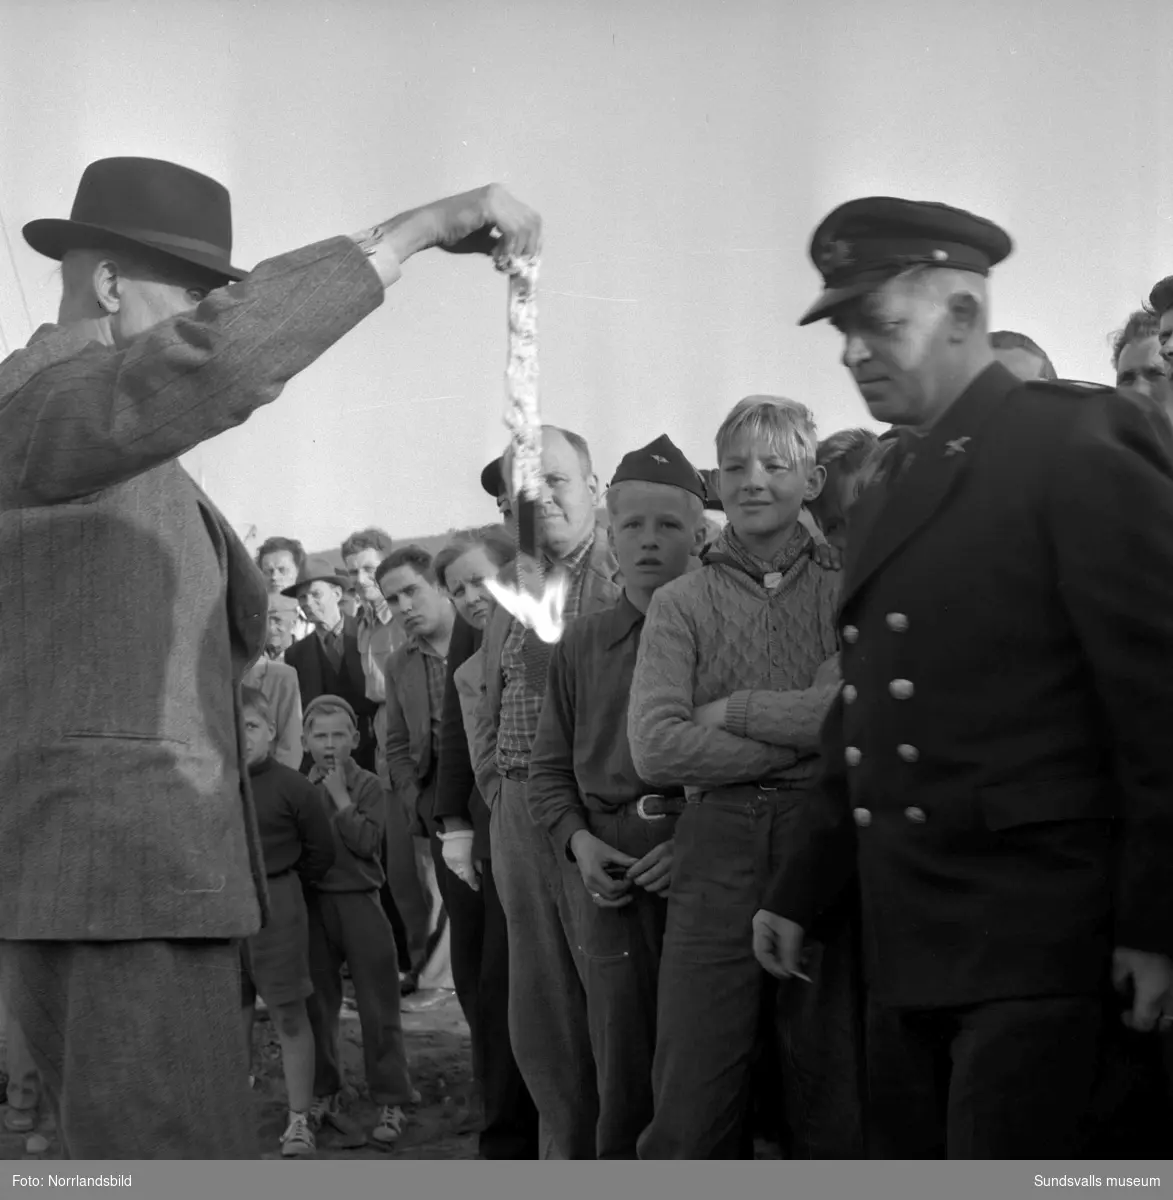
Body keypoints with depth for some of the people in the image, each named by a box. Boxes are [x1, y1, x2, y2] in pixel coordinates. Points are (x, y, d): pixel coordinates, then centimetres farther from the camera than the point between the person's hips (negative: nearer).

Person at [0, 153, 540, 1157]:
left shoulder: (133, 462, 21)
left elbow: (237, 632, 24)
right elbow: (216, 356, -31)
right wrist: (413, 231, -27)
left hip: (154, 875, 11)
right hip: (112, 885, -11)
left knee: (152, 1153, 15)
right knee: (176, 1156, -11)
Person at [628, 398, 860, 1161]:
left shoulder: (847, 591, 9)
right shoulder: (681, 603, 10)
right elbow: (656, 748, -4)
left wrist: (732, 710, -5)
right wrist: (807, 734, -7)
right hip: (717, 850, 1)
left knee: (832, 1098, 4)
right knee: (690, 1109, -1)